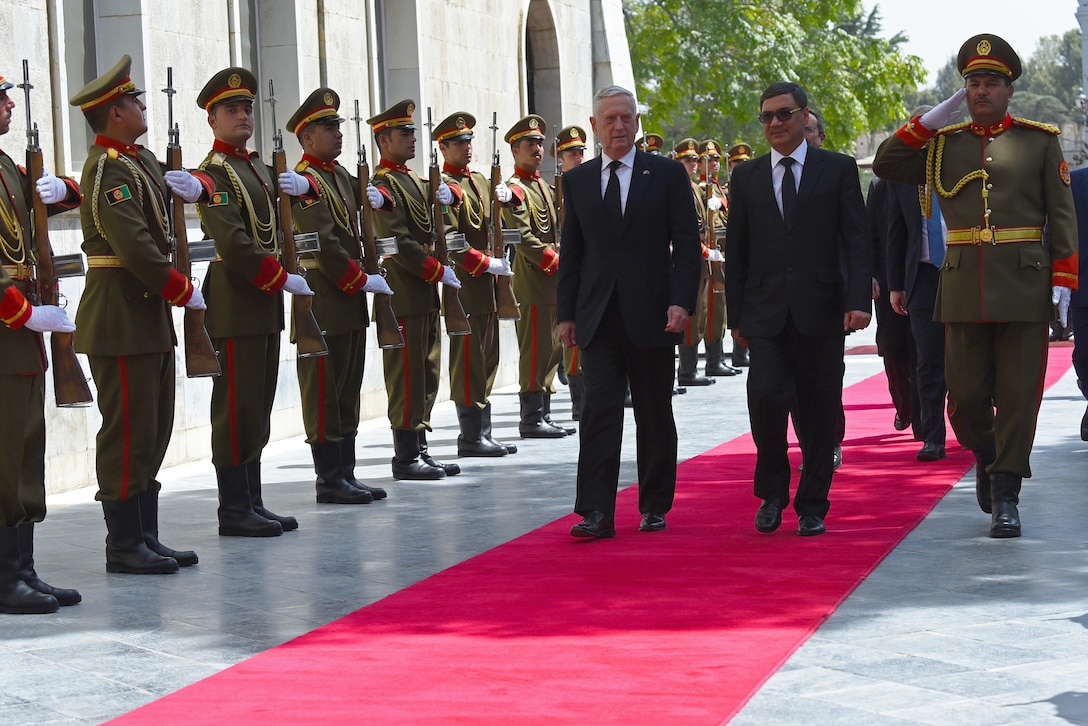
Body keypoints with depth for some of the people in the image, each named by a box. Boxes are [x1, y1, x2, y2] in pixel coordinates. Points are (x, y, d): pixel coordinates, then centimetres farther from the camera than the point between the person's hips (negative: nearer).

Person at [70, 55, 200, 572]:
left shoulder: (137, 161, 15)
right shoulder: (109, 170, -16)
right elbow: (135, 246, -23)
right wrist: (182, 291, -15)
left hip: (148, 316, 10)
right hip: (122, 318, -10)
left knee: (153, 430, 13)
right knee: (127, 432, -4)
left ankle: (145, 538, 19)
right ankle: (124, 546, 2)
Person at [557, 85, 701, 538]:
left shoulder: (668, 175, 2)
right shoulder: (577, 181, 10)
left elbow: (687, 244, -1)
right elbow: (571, 252, 11)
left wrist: (681, 301, -12)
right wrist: (566, 313, 5)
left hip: (651, 314, -1)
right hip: (598, 318, 1)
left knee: (655, 415, 7)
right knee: (599, 410, -7)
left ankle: (655, 506, 19)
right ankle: (597, 513, -10)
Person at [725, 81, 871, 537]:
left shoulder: (838, 170, 5)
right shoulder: (746, 177, 11)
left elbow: (857, 241, 0)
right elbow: (735, 252, 13)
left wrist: (858, 301, -12)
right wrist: (735, 316, 7)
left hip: (821, 311, -1)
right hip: (765, 313, 1)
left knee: (819, 413, 3)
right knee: (766, 394, -16)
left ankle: (812, 507, 16)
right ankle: (773, 491, 5)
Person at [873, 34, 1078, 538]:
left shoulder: (1040, 140, 5)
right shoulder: (942, 144, 10)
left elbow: (1062, 215, 3)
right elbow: (885, 165, 1)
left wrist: (1062, 282, -5)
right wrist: (935, 117, -1)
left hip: (1024, 287, -2)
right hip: (964, 288, 2)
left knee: (1017, 396, -1)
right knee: (965, 394, 4)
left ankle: (1005, 497, 7)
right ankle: (986, 458, 32)